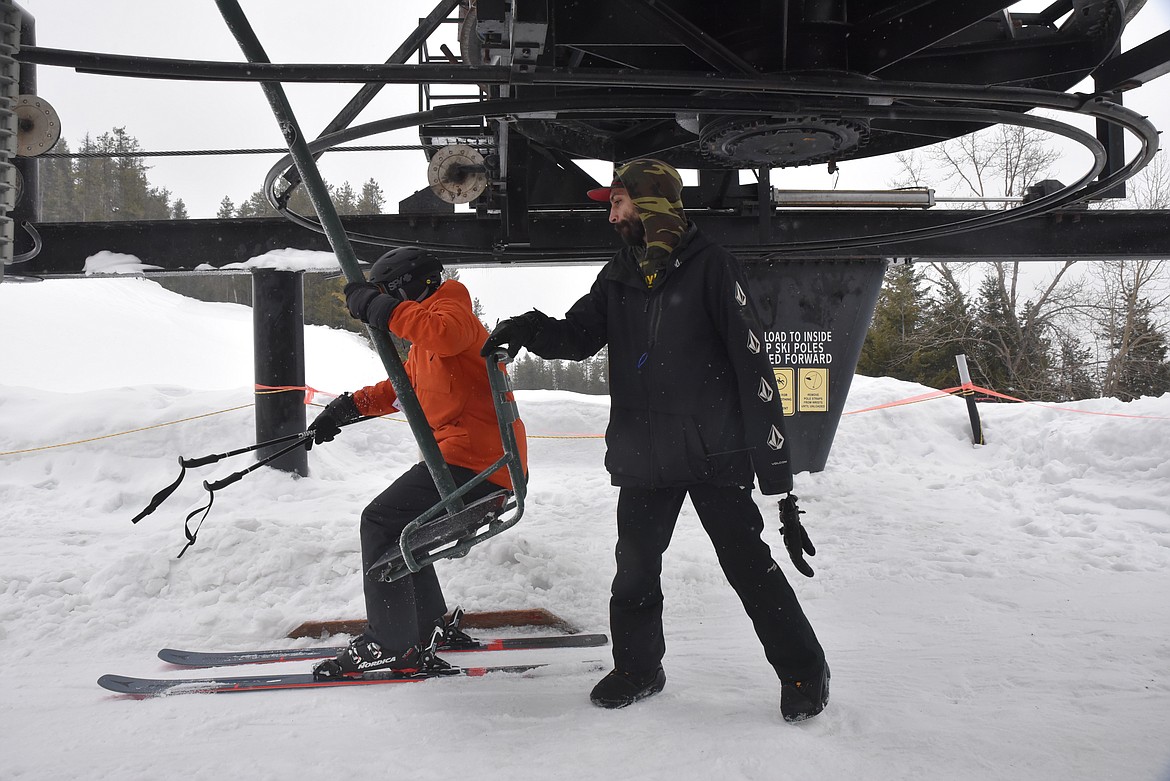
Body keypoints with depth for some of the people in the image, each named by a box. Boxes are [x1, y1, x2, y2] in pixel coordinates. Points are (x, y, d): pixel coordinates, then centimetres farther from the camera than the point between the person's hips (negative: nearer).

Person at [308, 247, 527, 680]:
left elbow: (447, 334, -31)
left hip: (473, 459, -11)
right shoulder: (422, 346, 27)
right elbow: (401, 387, 36)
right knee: (399, 529, 18)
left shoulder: (450, 307, -6)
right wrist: (346, 408, 26)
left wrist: (380, 309, -25)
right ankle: (427, 629, 25)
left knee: (381, 522, -10)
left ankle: (391, 644, -7)